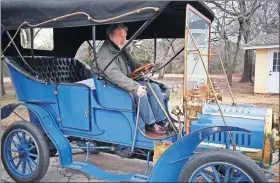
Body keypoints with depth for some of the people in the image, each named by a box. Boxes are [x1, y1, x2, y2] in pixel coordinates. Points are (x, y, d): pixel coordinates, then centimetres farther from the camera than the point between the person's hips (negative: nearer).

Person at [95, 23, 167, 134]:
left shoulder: (120, 50, 11)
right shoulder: (104, 54, -20)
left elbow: (132, 64, 25)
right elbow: (115, 75, -33)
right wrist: (135, 87, -40)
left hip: (129, 82, 9)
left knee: (154, 87, -5)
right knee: (141, 93, -30)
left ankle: (161, 121, -4)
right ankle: (150, 124, -13)